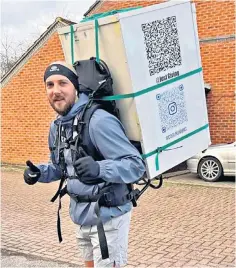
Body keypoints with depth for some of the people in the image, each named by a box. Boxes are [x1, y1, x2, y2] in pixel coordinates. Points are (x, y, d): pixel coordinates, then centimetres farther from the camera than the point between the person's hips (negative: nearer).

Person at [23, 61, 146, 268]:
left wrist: (99, 168, -40)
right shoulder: (57, 126, 5)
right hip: (82, 217, 8)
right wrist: (39, 172, -1)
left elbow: (136, 164, -24)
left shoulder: (98, 121, -22)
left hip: (107, 217, -8)